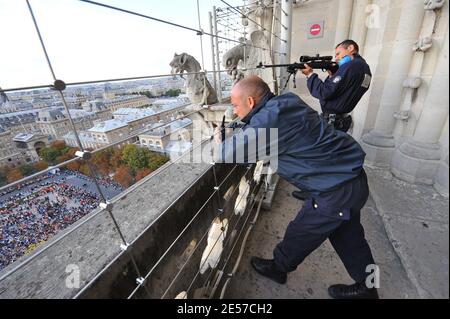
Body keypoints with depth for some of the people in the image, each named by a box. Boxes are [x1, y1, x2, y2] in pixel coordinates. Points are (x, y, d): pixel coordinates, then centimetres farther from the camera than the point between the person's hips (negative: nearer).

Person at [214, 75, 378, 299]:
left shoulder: (268, 119, -27)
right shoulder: (284, 101, 2)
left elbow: (227, 155, -19)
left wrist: (219, 141, 2)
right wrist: (239, 132, 9)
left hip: (337, 190, -9)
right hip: (350, 176, 9)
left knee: (300, 234, 14)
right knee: (348, 236, 25)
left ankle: (277, 268, 41)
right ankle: (366, 288, 47)